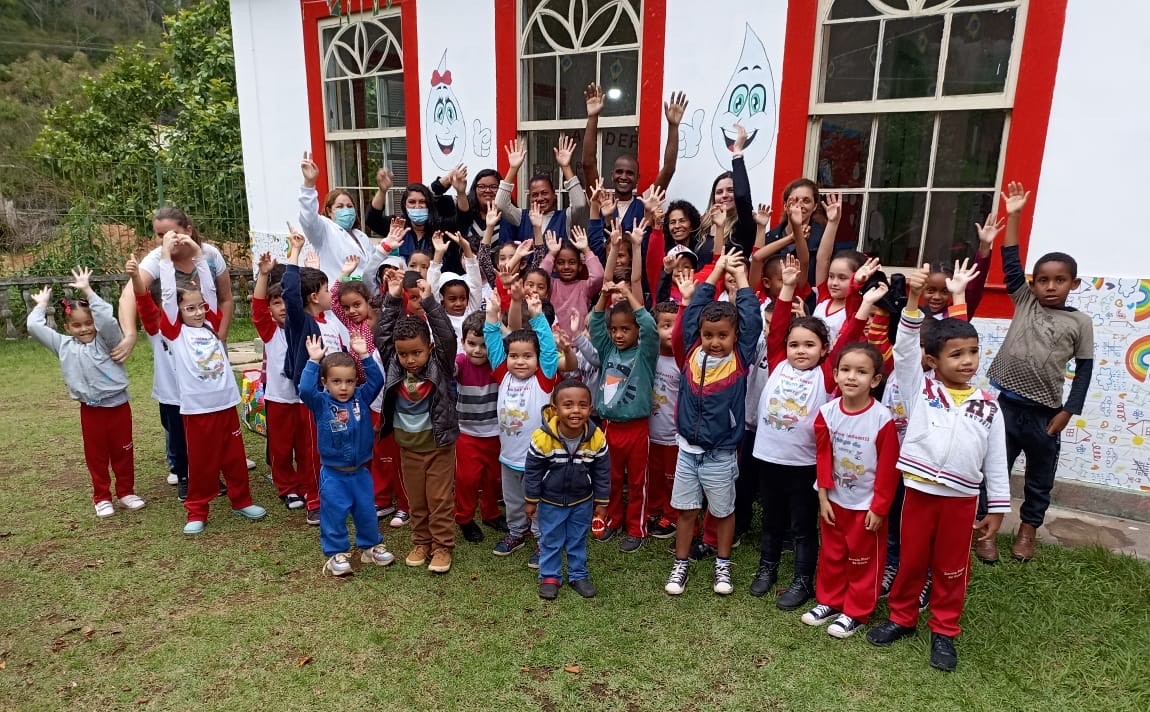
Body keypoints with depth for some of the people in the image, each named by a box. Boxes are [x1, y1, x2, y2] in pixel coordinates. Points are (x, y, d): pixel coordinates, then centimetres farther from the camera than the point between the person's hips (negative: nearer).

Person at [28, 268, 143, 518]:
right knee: (96, 456, 12)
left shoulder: (106, 341, -6)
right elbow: (34, 327, 4)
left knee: (123, 452, 11)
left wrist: (88, 290, -20)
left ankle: (126, 492, 25)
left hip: (118, 405, -2)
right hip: (90, 410, 2)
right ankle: (102, 497, 24)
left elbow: (107, 320, -24)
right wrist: (42, 304, 15)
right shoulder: (64, 346, 4)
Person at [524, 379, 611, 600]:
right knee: (551, 540, 15)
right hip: (550, 501, -2)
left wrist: (601, 502, 1)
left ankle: (578, 575, 39)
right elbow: (532, 471, -12)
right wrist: (531, 500, -4)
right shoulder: (543, 438, -27)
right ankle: (549, 577, 35)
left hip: (582, 501, 2)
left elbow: (602, 473, -6)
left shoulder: (597, 439, -21)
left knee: (578, 540, 19)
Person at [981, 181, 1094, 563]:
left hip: (1043, 410, 0)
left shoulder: (1080, 322, 0)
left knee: (1040, 474, 15)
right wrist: (1014, 217, -8)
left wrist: (1067, 412, -4)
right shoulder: (1024, 303, 3)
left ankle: (1028, 527, 35)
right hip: (1004, 401, 0)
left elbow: (1084, 369, 2)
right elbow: (1011, 263, -4)